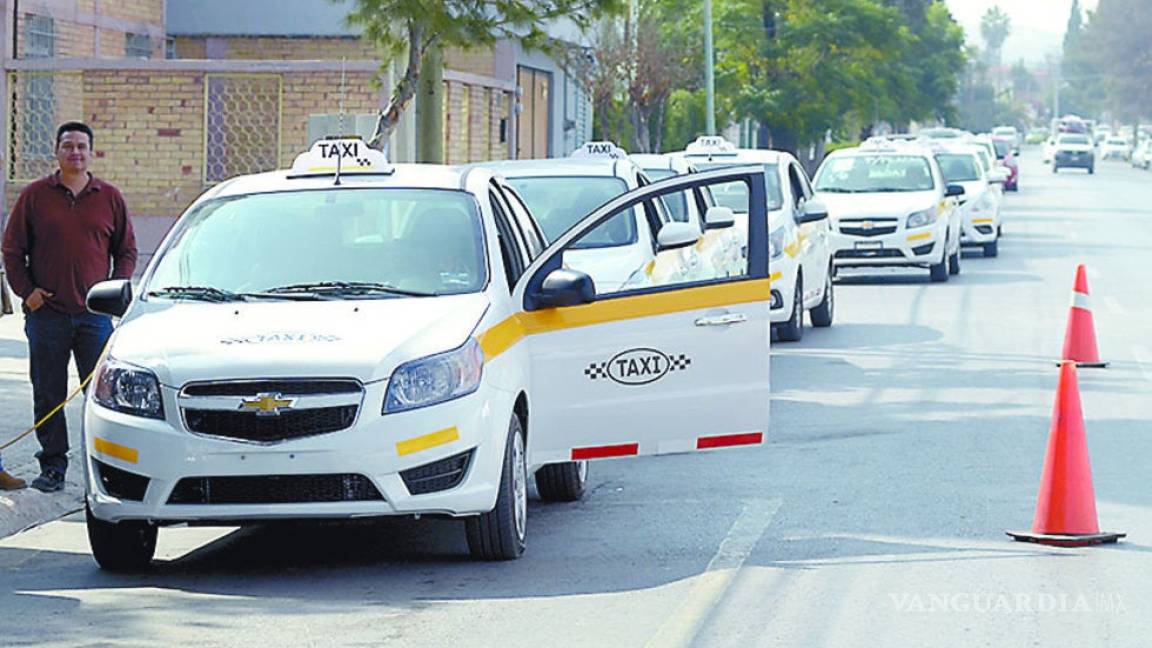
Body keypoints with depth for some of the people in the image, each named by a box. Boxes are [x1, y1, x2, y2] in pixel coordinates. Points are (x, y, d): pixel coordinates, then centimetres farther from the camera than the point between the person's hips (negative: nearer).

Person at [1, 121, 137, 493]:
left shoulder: (109, 198, 8)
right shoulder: (34, 196, 5)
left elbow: (127, 251, 15)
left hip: (95, 313, 0)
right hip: (46, 312, 0)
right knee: (48, 395, 3)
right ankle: (52, 468, 11)